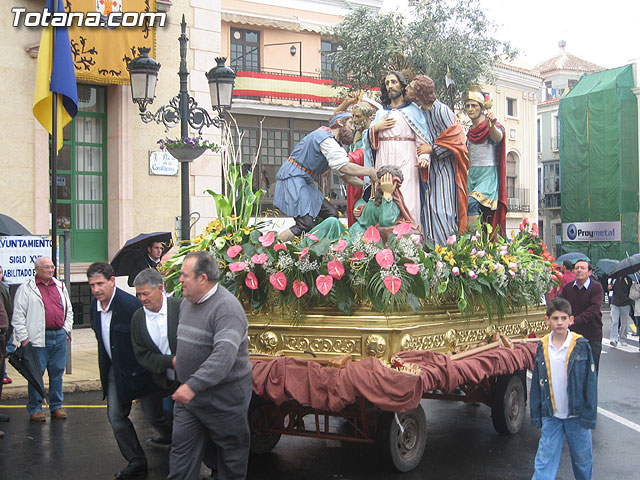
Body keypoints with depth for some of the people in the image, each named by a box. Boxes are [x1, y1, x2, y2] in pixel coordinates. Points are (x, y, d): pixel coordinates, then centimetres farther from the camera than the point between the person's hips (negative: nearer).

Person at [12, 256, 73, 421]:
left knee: (57, 373, 8)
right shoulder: (26, 289, -1)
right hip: (38, 338, -4)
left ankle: (56, 406, 18)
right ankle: (35, 408, 10)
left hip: (59, 336, 5)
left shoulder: (60, 286, 15)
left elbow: (69, 310, 23)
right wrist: (23, 338, -9)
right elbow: (18, 316, -4)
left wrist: (67, 329, 11)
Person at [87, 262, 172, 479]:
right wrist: (105, 368, 16)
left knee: (153, 416, 3)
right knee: (115, 416, 5)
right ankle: (136, 461, 19)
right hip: (114, 371, 7)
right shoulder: (95, 306, 1)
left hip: (138, 369, -7)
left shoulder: (130, 304, -24)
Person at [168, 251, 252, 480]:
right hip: (188, 392, 8)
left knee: (231, 451, 10)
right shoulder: (187, 303, 7)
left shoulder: (227, 308, -23)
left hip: (224, 395, -8)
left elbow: (224, 355, -34)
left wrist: (193, 386, -39)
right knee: (181, 447, 9)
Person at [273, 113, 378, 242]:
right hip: (292, 178, -11)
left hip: (304, 183, 11)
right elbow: (343, 167, -24)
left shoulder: (334, 145, 17)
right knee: (305, 224, -20)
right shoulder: (324, 137, -16)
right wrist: (369, 171, -14)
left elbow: (345, 176, 19)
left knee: (332, 214, 4)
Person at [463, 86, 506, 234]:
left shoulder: (491, 128, -3)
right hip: (472, 175, 7)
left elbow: (498, 138, -28)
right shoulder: (470, 132, 17)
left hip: (489, 174, -7)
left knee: (472, 203, -28)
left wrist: (492, 126, -48)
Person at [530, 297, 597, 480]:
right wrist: (536, 414, 6)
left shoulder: (581, 346, -8)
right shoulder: (542, 347, 0)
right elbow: (536, 383, 6)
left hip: (577, 415, -2)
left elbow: (590, 382, -6)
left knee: (582, 457, 12)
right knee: (545, 460, 0)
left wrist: (589, 415, -8)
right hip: (551, 416, 2)